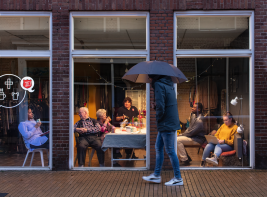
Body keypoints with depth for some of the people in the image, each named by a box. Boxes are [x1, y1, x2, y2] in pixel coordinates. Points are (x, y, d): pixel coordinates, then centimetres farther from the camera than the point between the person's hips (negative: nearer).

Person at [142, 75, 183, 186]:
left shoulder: (159, 85, -15)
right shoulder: (169, 84, 13)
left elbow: (161, 106, -24)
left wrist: (158, 118, -7)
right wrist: (155, 105, 2)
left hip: (167, 124, -10)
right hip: (169, 123, 10)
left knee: (170, 151, -1)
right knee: (158, 148, 17)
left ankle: (178, 179, 8)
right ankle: (156, 176, 25)